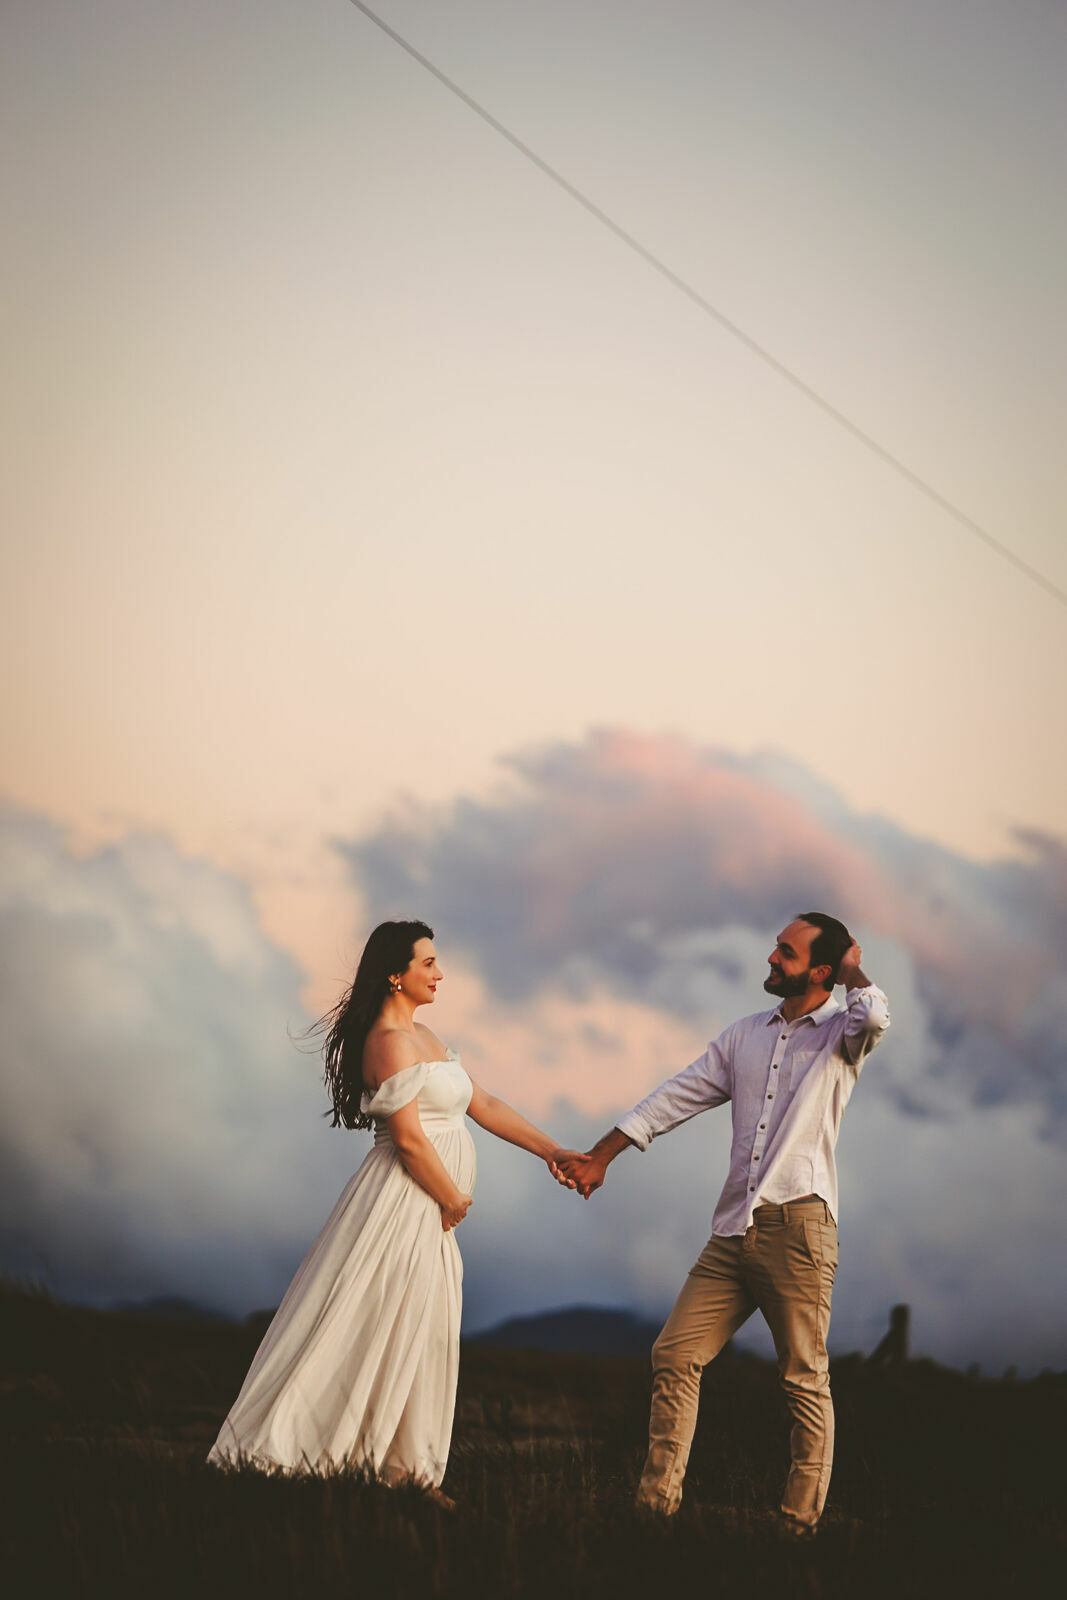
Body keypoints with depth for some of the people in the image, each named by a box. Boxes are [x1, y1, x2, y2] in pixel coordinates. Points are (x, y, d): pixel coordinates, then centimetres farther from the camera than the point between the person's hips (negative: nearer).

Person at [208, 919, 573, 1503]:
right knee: (363, 1328, -8)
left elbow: (482, 1105, 17)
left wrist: (552, 1152, 13)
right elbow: (408, 1137, -20)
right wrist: (454, 1201, -10)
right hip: (400, 1204, -10)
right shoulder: (391, 1041, -16)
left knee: (423, 1338, 10)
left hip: (430, 1213, 10)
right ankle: (276, 1445, -3)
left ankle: (404, 1467, 14)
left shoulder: (423, 1037, 15)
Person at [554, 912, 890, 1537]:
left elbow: (874, 1017, -23)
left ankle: (801, 1519, 3)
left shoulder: (838, 1035, 2)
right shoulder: (745, 1036, 19)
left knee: (805, 1379, -2)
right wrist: (601, 1155, 18)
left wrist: (853, 969, -2)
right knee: (675, 1355, 0)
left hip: (797, 1227, -6)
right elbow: (677, 1097, 21)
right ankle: (658, 1500, 5)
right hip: (734, 1229, 6)